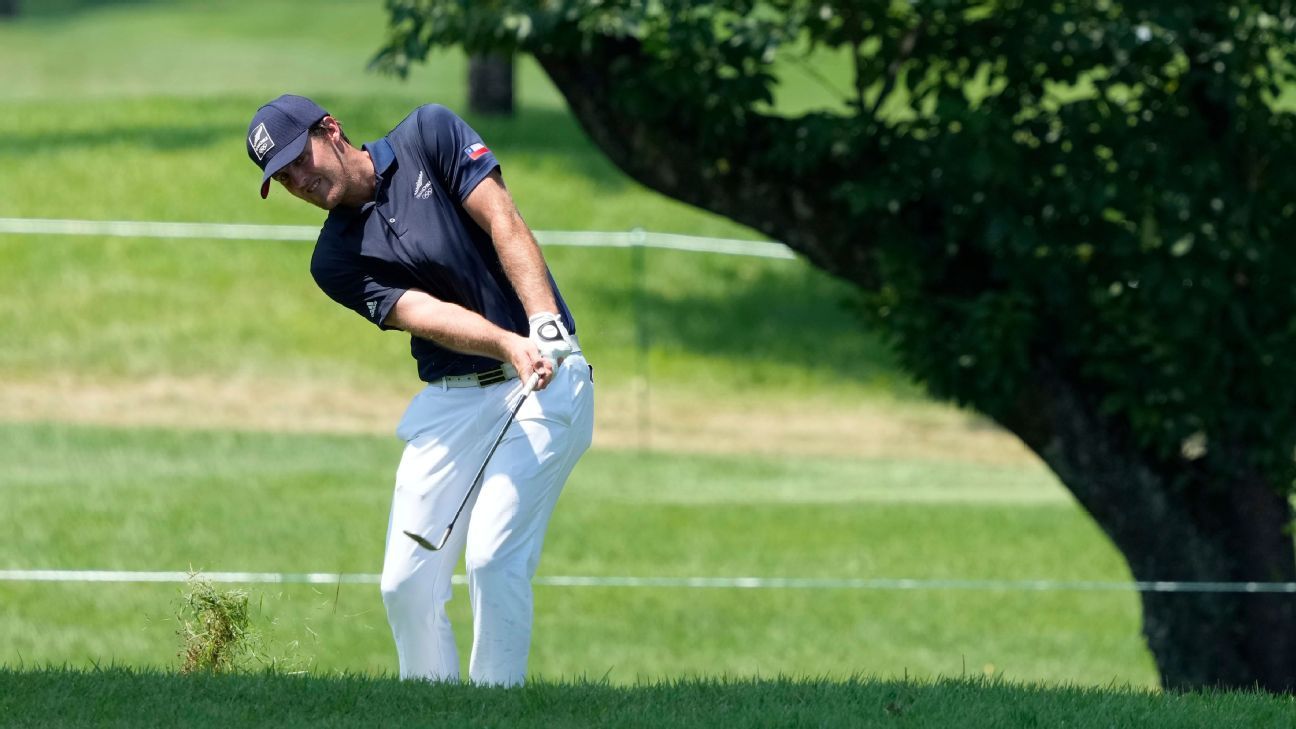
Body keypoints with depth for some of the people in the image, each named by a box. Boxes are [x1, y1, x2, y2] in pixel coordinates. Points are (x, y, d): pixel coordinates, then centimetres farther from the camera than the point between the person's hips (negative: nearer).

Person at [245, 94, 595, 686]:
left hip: (545, 384, -4)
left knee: (492, 559, -18)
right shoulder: (336, 260, 4)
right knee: (407, 581, -2)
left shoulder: (430, 136, 0)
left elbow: (505, 224, -8)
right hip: (449, 400, 4)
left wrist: (545, 325, -23)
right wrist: (511, 346, -30)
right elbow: (426, 316, -11)